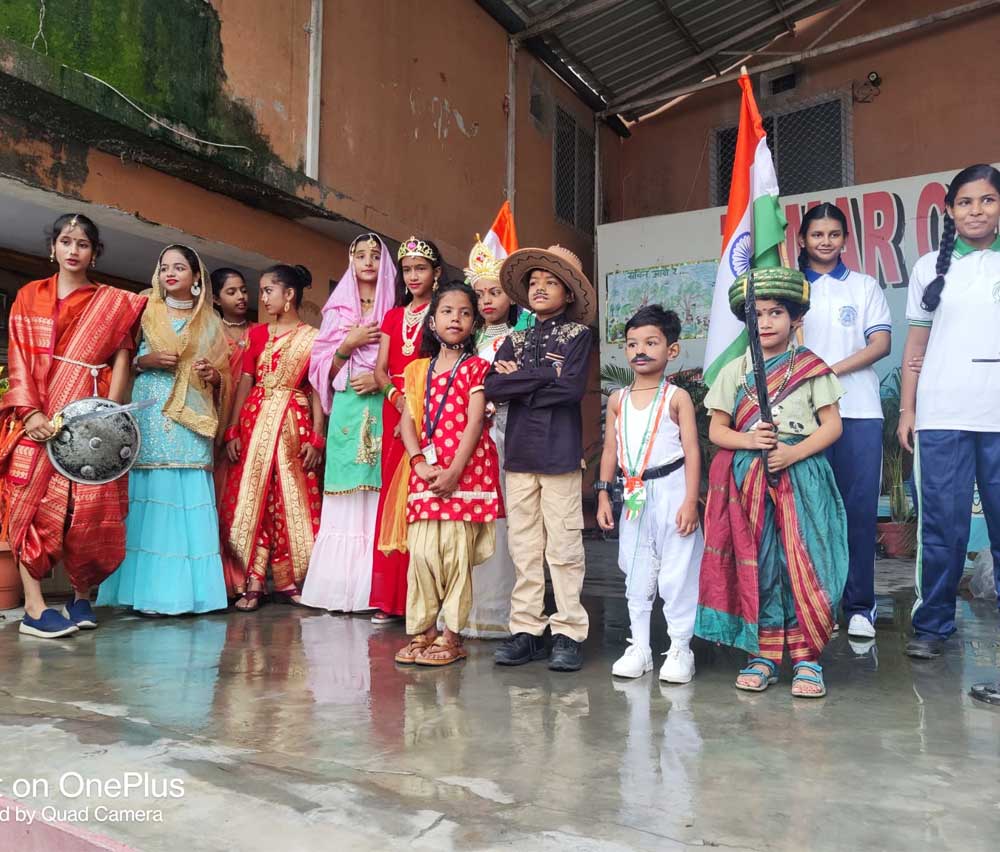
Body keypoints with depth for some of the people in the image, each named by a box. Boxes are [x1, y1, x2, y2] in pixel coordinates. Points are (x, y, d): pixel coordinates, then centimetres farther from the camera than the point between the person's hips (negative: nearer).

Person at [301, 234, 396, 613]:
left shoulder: (394, 311, 9)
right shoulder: (338, 310, 14)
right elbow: (324, 369, 10)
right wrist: (349, 343, -5)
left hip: (383, 410, -1)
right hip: (347, 411, 2)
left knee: (379, 500, -6)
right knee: (345, 504, -2)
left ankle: (376, 592, -2)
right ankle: (340, 589, 3)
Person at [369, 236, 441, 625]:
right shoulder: (394, 316, 19)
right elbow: (380, 369, 10)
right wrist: (397, 397, -11)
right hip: (394, 409, 5)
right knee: (393, 494, 2)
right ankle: (390, 597, 7)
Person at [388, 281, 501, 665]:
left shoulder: (476, 368, 3)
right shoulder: (417, 370, 16)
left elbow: (474, 423, -6)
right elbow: (407, 421, 8)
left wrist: (453, 472, -15)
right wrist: (420, 464, -8)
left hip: (466, 469, -3)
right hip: (426, 471, 4)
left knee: (456, 553, -3)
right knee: (421, 551, -1)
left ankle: (452, 634, 9)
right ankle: (421, 630, 13)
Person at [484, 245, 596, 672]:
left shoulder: (577, 334, 4)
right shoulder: (516, 339, 16)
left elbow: (571, 388, -12)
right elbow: (492, 388, 2)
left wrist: (519, 379, -3)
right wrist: (544, 373, -7)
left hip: (559, 453, -4)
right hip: (519, 453, 4)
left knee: (563, 547, -2)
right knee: (523, 547, 7)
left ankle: (569, 633, 8)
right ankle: (526, 629, 16)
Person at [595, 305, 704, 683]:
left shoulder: (677, 397, -4)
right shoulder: (618, 399, 8)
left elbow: (692, 451, -7)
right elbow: (610, 450, 10)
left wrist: (690, 500, -13)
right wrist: (603, 495, 6)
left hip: (671, 492, -4)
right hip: (634, 495, 5)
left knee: (676, 573, 2)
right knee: (637, 574, 12)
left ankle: (680, 649, 16)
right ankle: (639, 647, 24)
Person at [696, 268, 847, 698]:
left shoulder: (812, 367, 5)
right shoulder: (735, 371, 9)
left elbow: (832, 424, 2)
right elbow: (716, 429, 8)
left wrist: (794, 452, -14)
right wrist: (749, 441, -12)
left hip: (801, 475, -1)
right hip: (748, 477, 2)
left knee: (802, 562, -4)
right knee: (756, 564, 4)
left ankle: (807, 657, 8)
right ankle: (764, 654, 14)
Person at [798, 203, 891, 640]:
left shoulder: (865, 286, 12)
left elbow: (881, 343, 2)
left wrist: (832, 370, -11)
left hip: (858, 411, 0)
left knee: (860, 507, -3)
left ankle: (860, 605, 5)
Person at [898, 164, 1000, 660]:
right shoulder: (930, 267, 10)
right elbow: (916, 344, 10)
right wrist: (906, 409, 5)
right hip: (942, 417, 0)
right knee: (942, 526, 2)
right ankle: (932, 625, 13)